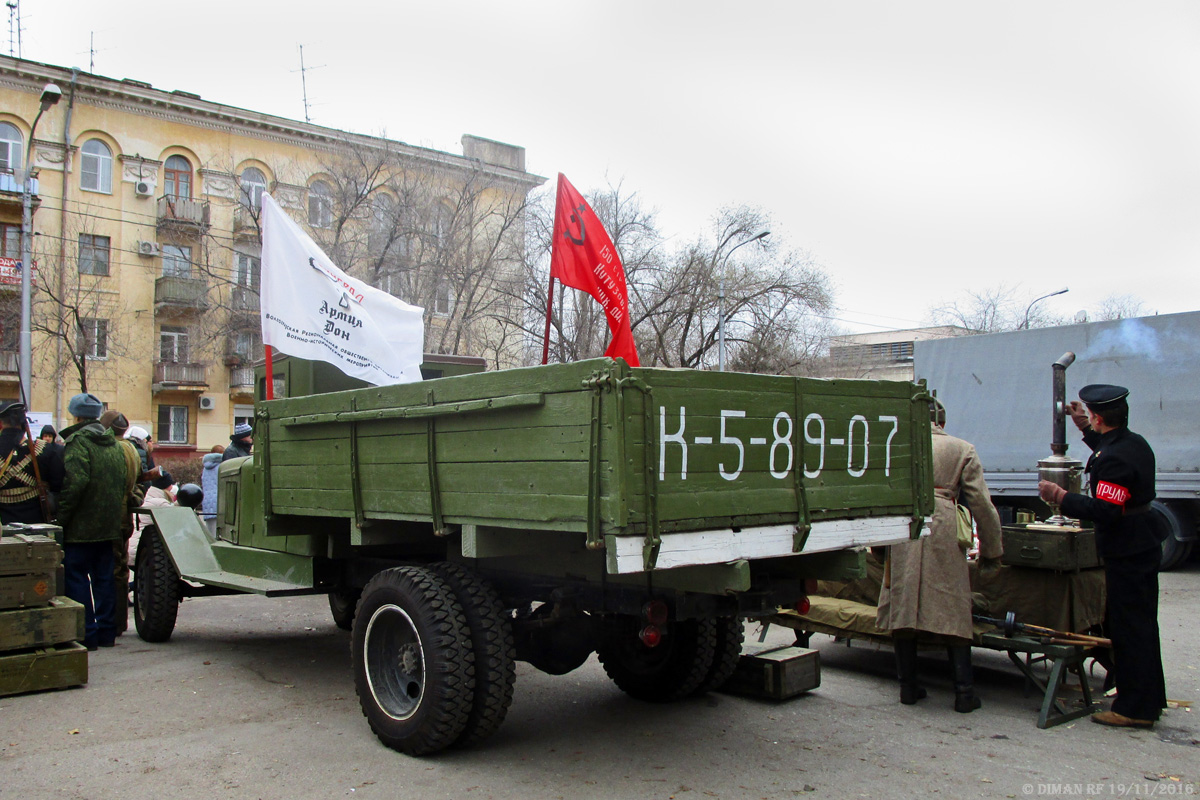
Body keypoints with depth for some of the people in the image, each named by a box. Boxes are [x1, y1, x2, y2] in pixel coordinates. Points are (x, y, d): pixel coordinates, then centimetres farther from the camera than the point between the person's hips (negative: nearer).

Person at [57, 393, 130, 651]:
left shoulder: (78, 441, -12)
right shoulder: (112, 443, 11)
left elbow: (75, 483, -23)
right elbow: (124, 481, 11)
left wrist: (60, 518, -16)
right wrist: (115, 512, 16)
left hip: (81, 526, -7)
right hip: (109, 525, 7)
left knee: (76, 579, 1)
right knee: (104, 578, 12)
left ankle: (86, 634, 1)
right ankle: (106, 632, 16)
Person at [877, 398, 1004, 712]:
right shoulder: (963, 450, 11)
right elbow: (981, 504, 7)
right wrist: (991, 553, 14)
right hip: (943, 534, -1)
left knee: (903, 606, 9)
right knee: (954, 610, 6)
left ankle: (908, 686, 14)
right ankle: (964, 692, 6)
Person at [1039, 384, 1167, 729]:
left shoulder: (1114, 460, -25)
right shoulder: (1135, 443, 6)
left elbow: (1103, 511, -30)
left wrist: (1059, 496, -22)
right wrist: (1085, 428, 31)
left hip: (1126, 553, -10)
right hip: (1143, 545, 10)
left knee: (1129, 628, -3)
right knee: (1141, 624, 20)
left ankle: (1135, 708, 4)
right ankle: (1150, 697, 32)